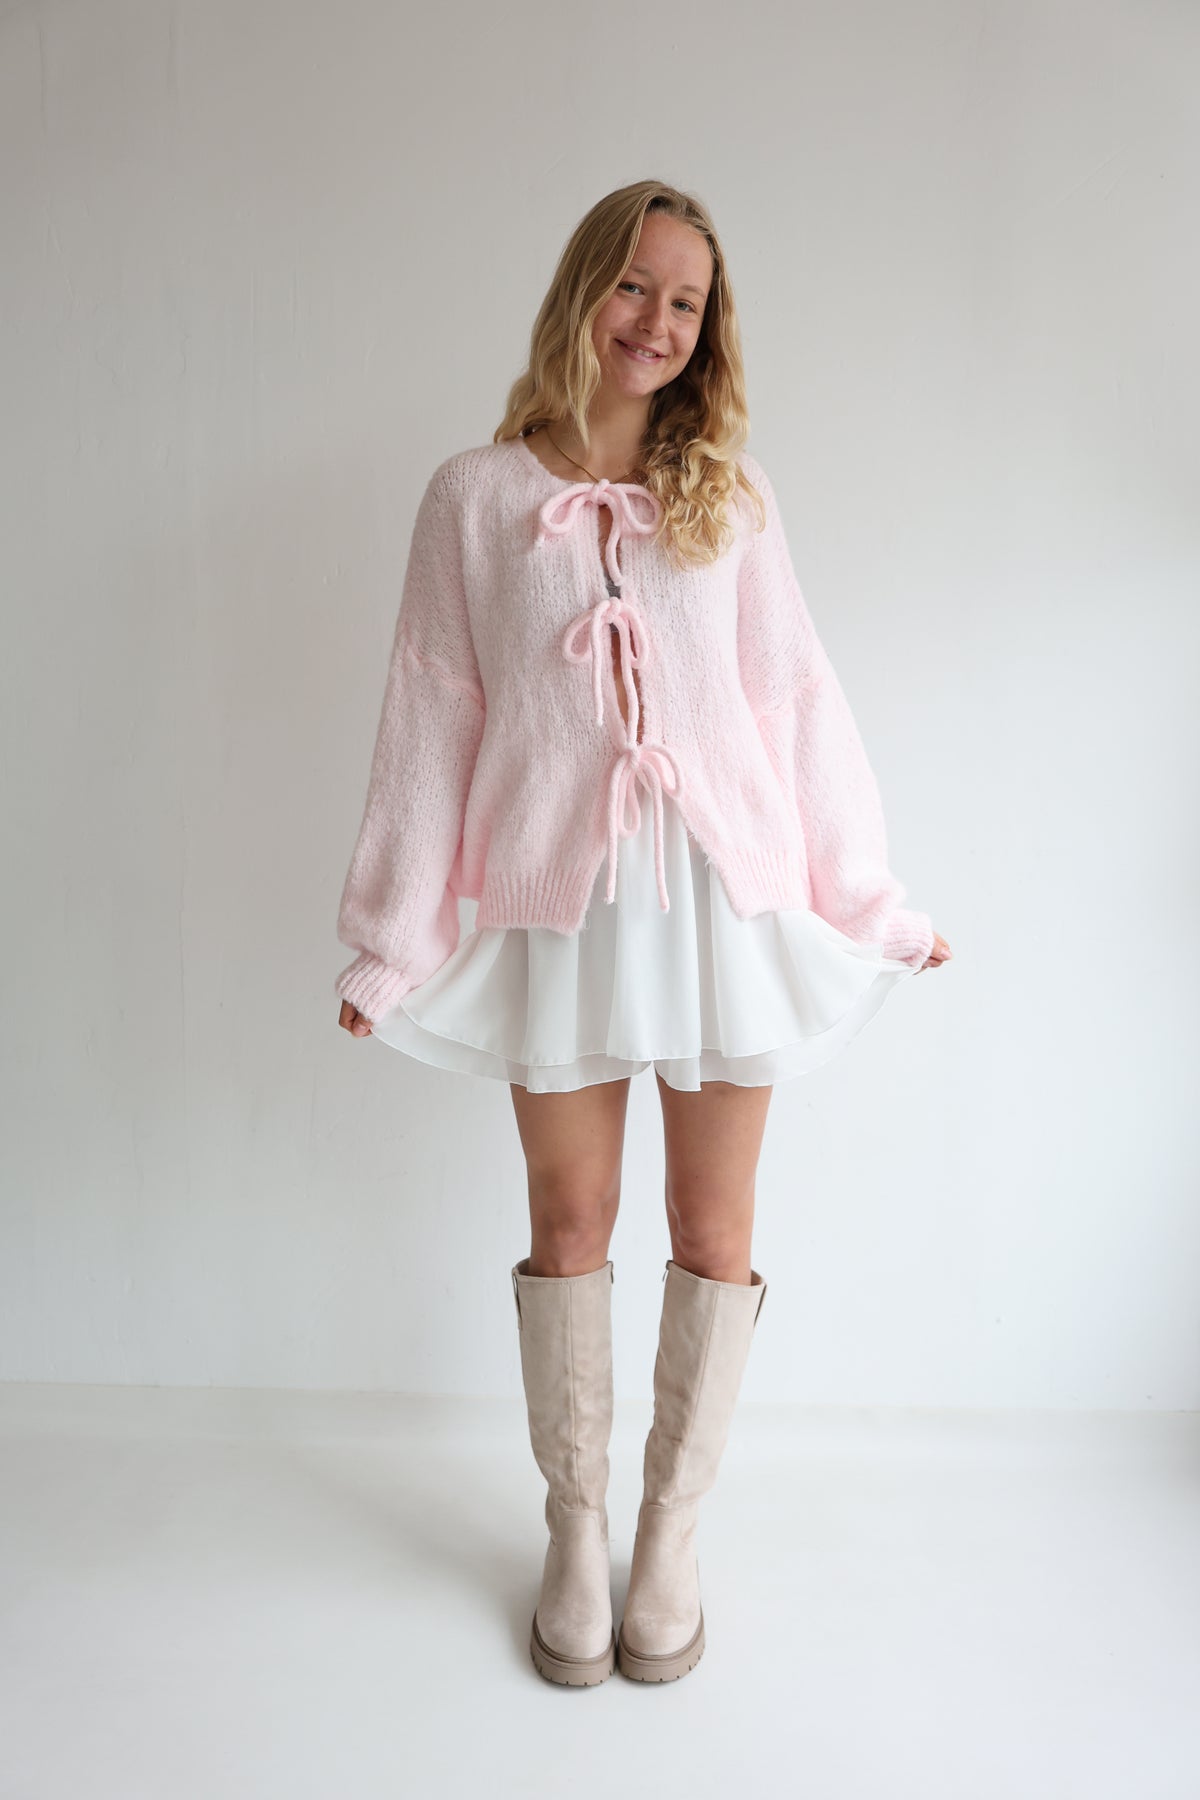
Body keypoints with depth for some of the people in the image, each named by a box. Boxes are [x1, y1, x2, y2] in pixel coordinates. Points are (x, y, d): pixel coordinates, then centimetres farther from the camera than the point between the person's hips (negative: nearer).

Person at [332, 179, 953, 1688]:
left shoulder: (729, 493, 8)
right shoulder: (472, 497, 5)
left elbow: (793, 697, 8)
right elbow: (431, 717, 4)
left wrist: (872, 895, 8)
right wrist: (393, 941, 4)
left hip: (729, 892, 1)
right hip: (560, 899, -1)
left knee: (712, 1229, 8)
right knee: (569, 1224, 9)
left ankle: (672, 1527, 29)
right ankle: (575, 1528, 30)